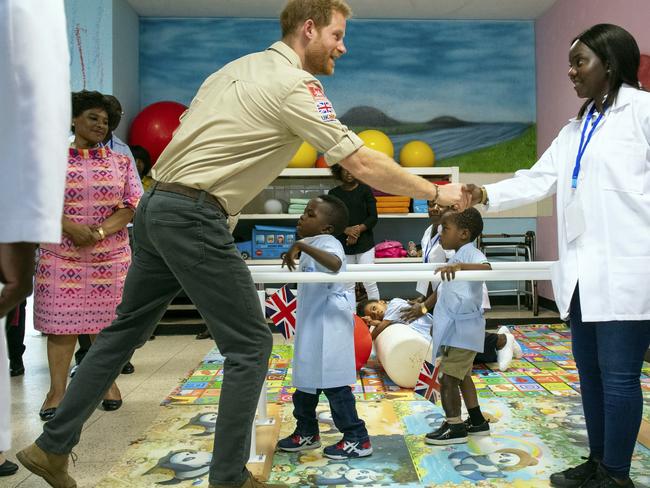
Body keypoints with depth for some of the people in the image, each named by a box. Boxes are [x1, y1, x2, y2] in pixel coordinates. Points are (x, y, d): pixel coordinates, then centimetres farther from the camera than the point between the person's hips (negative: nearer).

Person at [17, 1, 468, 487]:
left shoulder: (238, 67, 17)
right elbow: (362, 163, -12)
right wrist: (437, 192, -1)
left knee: (127, 329, 19)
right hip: (194, 218, -9)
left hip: (155, 206, 9)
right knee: (250, 344, 1)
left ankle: (52, 446, 31)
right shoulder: (295, 84, -9)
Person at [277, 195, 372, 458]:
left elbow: (335, 263, -41)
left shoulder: (327, 242, -17)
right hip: (312, 326, 10)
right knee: (306, 380, 18)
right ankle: (306, 432, 32)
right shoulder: (313, 245, 14)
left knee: (333, 384, -4)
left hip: (328, 326, -10)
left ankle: (357, 439, 8)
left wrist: (302, 246, -40)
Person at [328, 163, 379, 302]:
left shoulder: (365, 190, 2)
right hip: (343, 244, 2)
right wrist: (347, 230, -15)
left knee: (369, 282, -6)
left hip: (364, 243, -2)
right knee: (348, 284, 6)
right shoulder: (334, 193, 6)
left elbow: (373, 217, -1)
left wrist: (358, 230, -15)